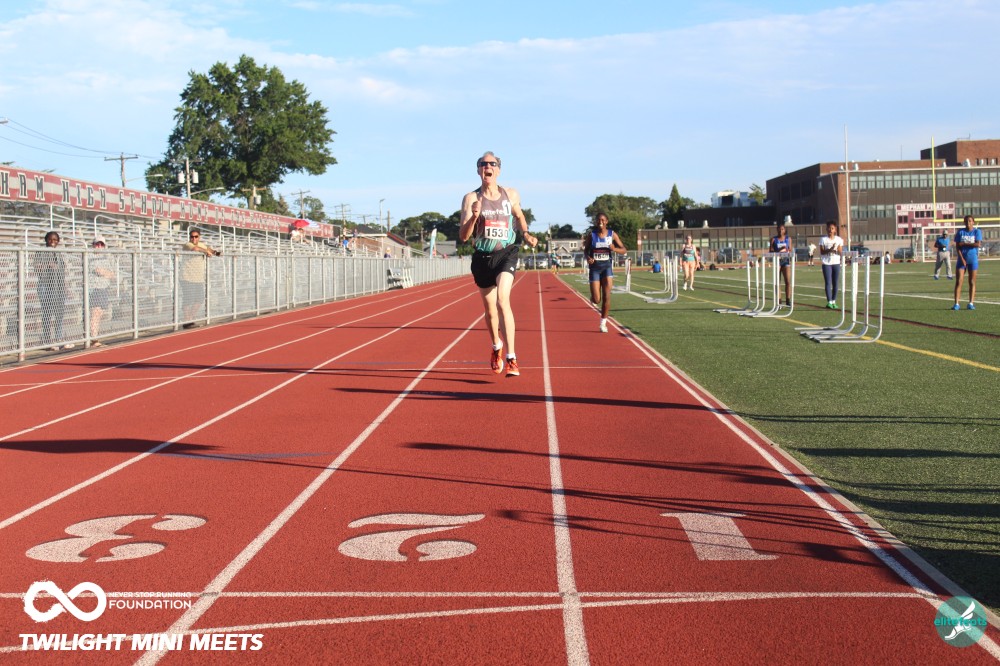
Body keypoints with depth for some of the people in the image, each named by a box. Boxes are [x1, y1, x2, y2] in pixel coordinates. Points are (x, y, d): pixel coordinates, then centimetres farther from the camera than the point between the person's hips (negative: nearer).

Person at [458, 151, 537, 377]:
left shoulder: (511, 195, 2)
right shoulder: (471, 199, -4)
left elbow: (519, 216, 23)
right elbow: (463, 236, -8)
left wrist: (526, 234, 4)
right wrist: (474, 217, -26)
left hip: (506, 254, -1)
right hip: (482, 257, 1)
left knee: (502, 300, -24)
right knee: (490, 309, 13)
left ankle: (511, 359, -25)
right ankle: (496, 348, 43)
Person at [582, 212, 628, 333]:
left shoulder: (612, 235, -1)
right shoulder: (591, 234, -2)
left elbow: (623, 250, 2)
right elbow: (586, 250, 6)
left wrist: (614, 249, -19)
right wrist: (587, 257, -16)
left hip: (607, 266, 1)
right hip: (594, 267, -1)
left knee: (607, 296, -9)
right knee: (596, 300, -6)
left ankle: (603, 323, 5)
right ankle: (593, 298, 33)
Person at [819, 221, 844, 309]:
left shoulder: (839, 240, 7)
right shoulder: (823, 239, 1)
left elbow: (841, 253, 2)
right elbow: (822, 252, -5)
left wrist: (837, 250, -19)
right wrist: (829, 250, -20)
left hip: (836, 262, 3)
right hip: (826, 263, -3)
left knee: (835, 283, 4)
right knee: (828, 283, -8)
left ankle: (834, 301, 12)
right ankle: (829, 302, -11)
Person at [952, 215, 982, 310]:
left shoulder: (977, 232, 2)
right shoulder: (960, 232, 5)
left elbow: (978, 244, -12)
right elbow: (957, 246, -1)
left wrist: (964, 243, -11)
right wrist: (962, 259, -11)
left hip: (973, 259, -1)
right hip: (962, 259, 1)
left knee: (972, 282, 1)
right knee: (959, 281, -7)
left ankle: (971, 303, 4)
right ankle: (956, 303, -9)